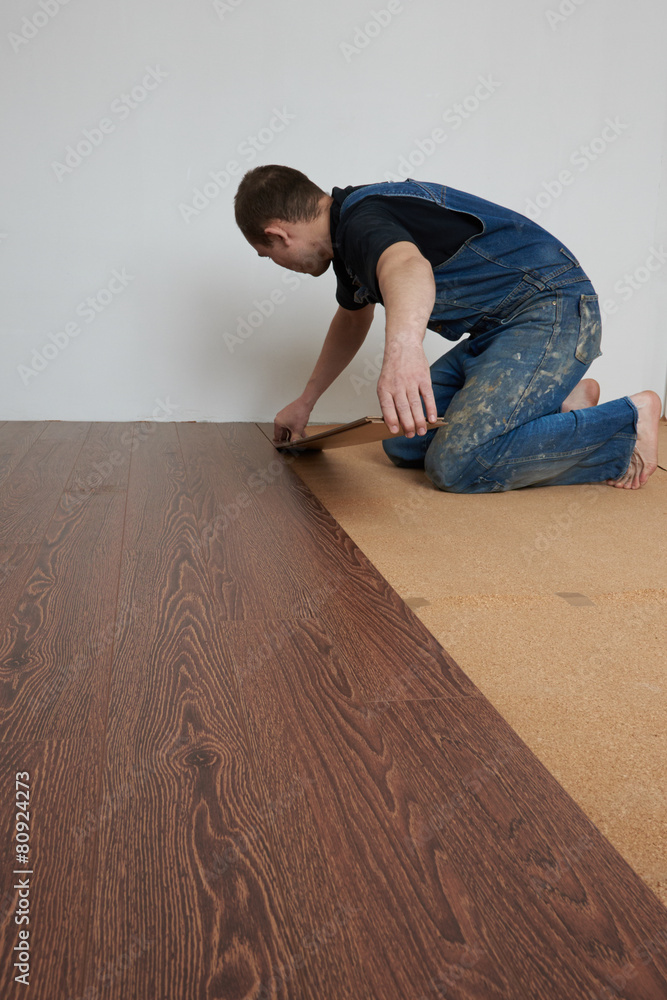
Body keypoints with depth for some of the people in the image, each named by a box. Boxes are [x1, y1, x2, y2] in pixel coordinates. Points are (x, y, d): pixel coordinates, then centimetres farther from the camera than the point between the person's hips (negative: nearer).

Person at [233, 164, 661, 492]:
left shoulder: (362, 218, -19)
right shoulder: (346, 235, 14)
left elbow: (409, 267, -45)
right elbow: (353, 319, 33)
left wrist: (403, 347, -67)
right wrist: (305, 402, 40)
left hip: (550, 310, -10)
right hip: (500, 330, 10)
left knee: (458, 464, -23)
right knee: (405, 443, 4)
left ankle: (628, 420, -9)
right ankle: (560, 405, 9)